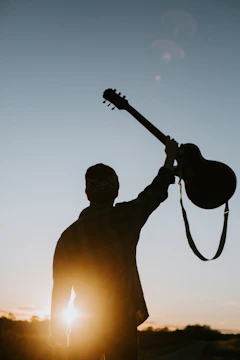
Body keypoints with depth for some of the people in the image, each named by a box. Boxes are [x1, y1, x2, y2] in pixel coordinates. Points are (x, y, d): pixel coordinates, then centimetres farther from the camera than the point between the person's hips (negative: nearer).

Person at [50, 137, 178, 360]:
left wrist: (57, 331, 11)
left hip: (84, 328, 1)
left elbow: (60, 289, -1)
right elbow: (157, 191, 9)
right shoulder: (126, 217, -9)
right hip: (122, 325, -1)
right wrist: (170, 156, 26)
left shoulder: (69, 235, -6)